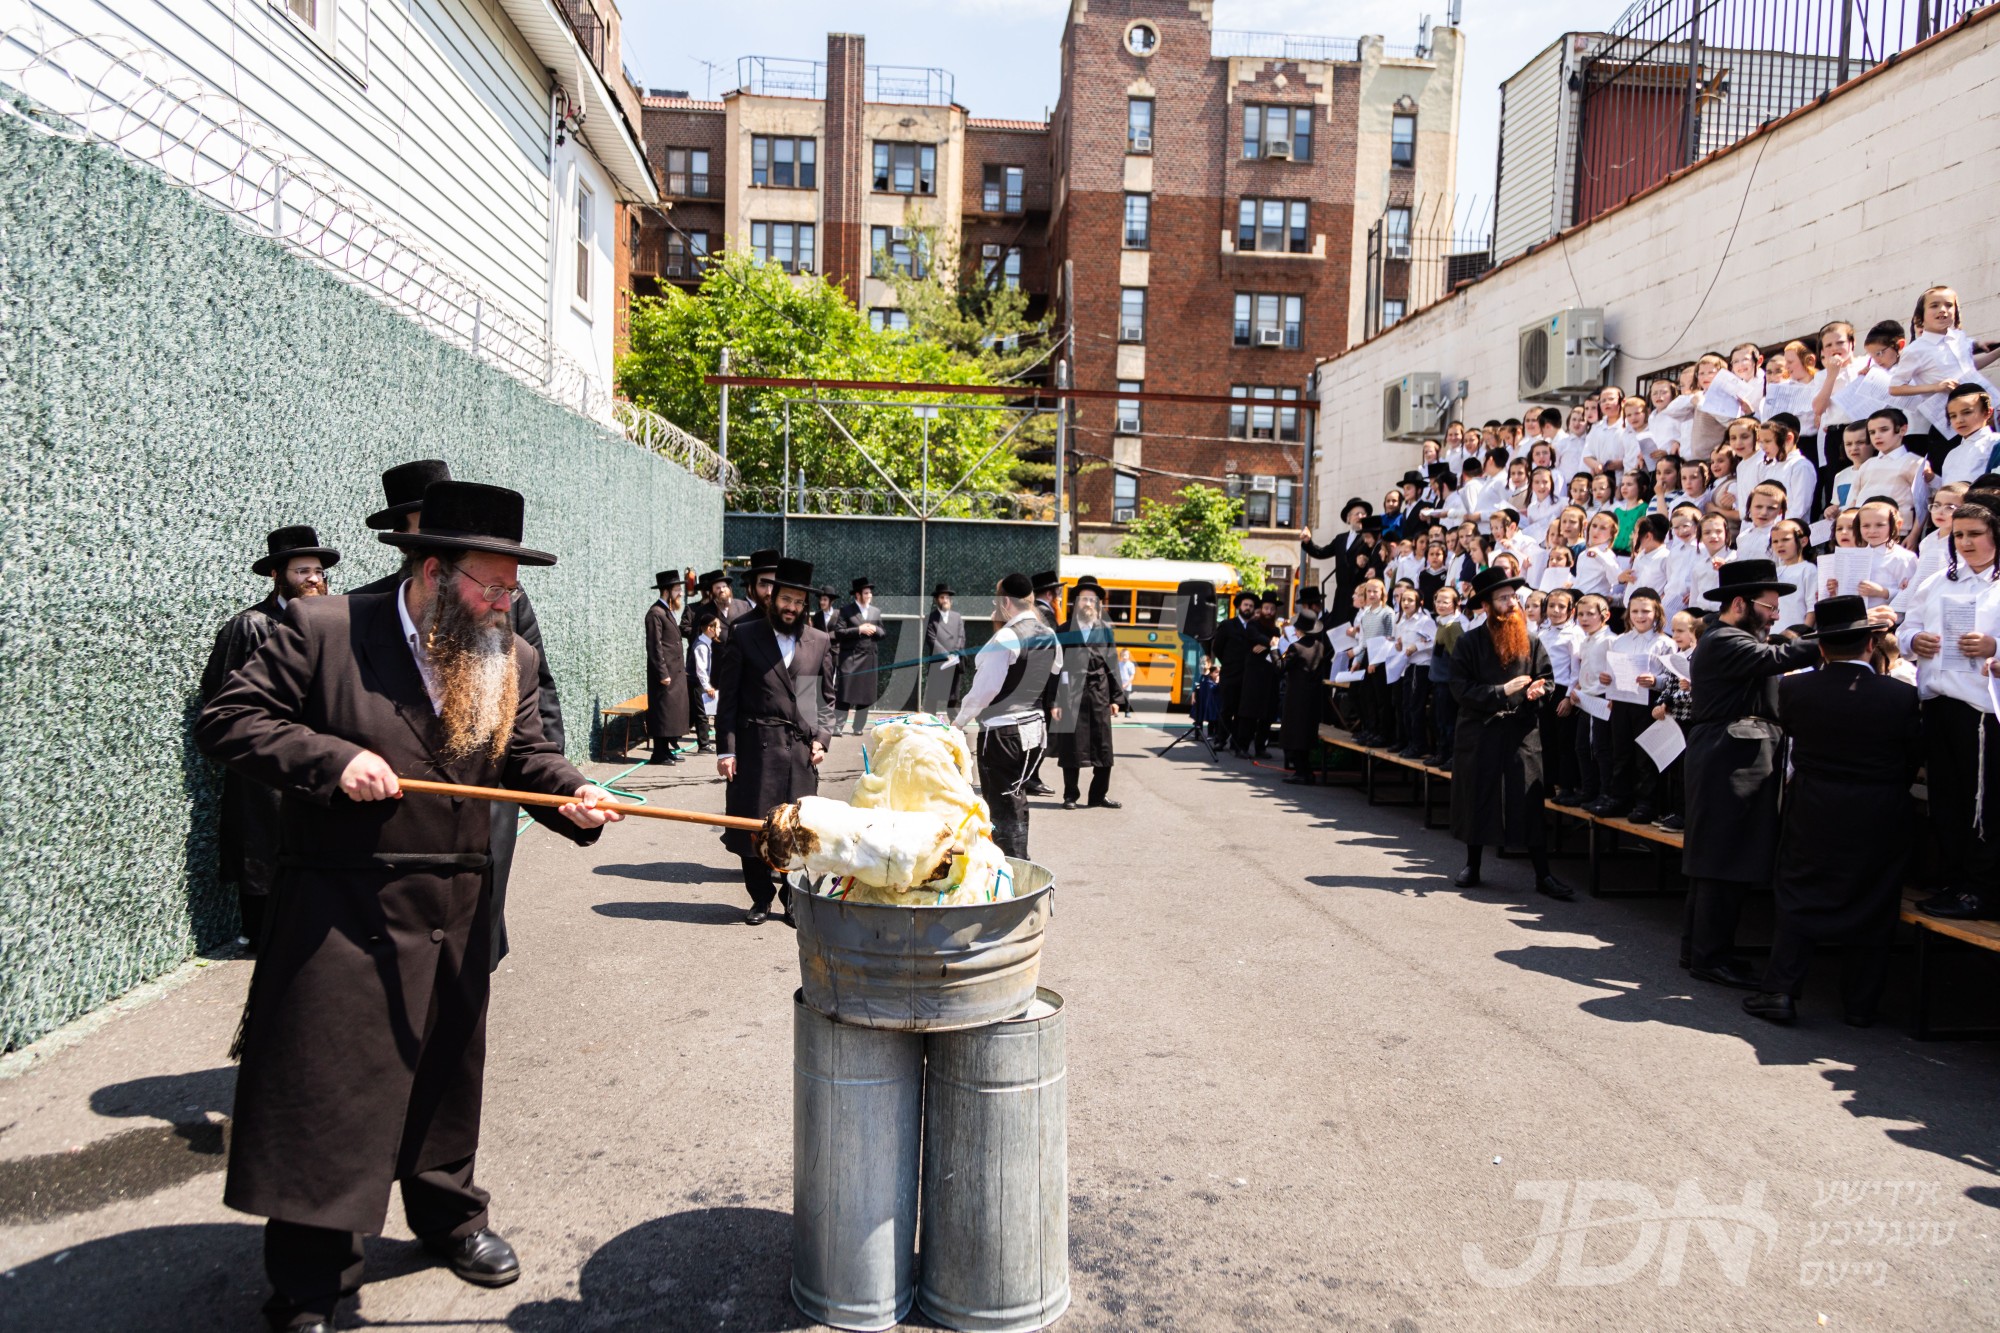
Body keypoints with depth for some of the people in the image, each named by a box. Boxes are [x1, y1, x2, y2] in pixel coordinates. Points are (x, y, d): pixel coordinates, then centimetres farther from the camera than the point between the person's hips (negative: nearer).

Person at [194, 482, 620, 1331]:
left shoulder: (509, 660, 4)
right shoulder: (322, 632, -10)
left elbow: (525, 756, 5)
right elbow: (225, 722, -9)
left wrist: (572, 797, -15)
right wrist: (332, 759, -21)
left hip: (457, 910, 5)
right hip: (341, 910, -5)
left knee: (448, 1071, 20)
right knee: (324, 1088, 2)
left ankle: (446, 1213, 43)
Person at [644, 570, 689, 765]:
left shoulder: (668, 612, 18)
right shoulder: (655, 613, -12)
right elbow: (654, 646, -17)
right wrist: (663, 674, -19)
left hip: (676, 673, 10)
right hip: (666, 674, -10)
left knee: (673, 710, 11)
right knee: (663, 711, -6)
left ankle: (665, 751, 18)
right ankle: (659, 754, -1)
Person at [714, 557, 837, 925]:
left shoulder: (819, 643, 10)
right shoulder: (743, 636, 2)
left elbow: (826, 697, 15)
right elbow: (727, 697, 1)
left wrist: (822, 737, 1)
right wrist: (725, 749, -5)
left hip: (801, 750, 2)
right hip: (754, 749, -2)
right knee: (752, 826, 4)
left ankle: (793, 899, 19)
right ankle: (761, 898, 20)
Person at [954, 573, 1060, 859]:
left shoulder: (1005, 638, -17)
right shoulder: (1049, 636, 7)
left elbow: (985, 688, -17)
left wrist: (959, 722, -4)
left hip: (1002, 733, -8)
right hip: (1035, 730, 8)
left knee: (1003, 810, -2)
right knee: (1017, 804, 18)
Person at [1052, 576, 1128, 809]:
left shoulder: (1105, 631, 9)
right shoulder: (1065, 631, 2)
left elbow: (1112, 665, 10)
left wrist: (1115, 698, 4)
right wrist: (1054, 701, -8)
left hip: (1099, 696, 3)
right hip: (1072, 696, -3)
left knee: (1103, 747, 4)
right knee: (1071, 747, 1)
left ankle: (1098, 794, 17)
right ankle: (1070, 796, 12)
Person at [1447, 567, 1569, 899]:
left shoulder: (1530, 641, 5)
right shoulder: (1469, 642, -3)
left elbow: (1548, 677, 10)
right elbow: (1461, 689, -9)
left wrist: (1539, 690, -12)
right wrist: (1502, 691, -17)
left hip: (1522, 732, 1)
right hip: (1479, 732, -1)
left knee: (1529, 802, -1)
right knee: (1476, 799, 8)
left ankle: (1543, 875, 5)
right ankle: (1472, 866, 24)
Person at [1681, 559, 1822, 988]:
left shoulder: (1731, 641, 24)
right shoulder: (1724, 642, -12)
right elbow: (1776, 657, -25)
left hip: (1735, 764, 11)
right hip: (1730, 765, -11)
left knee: (1717, 862, 13)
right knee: (1725, 861, -8)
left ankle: (1698, 948, 20)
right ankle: (1711, 957, -3)